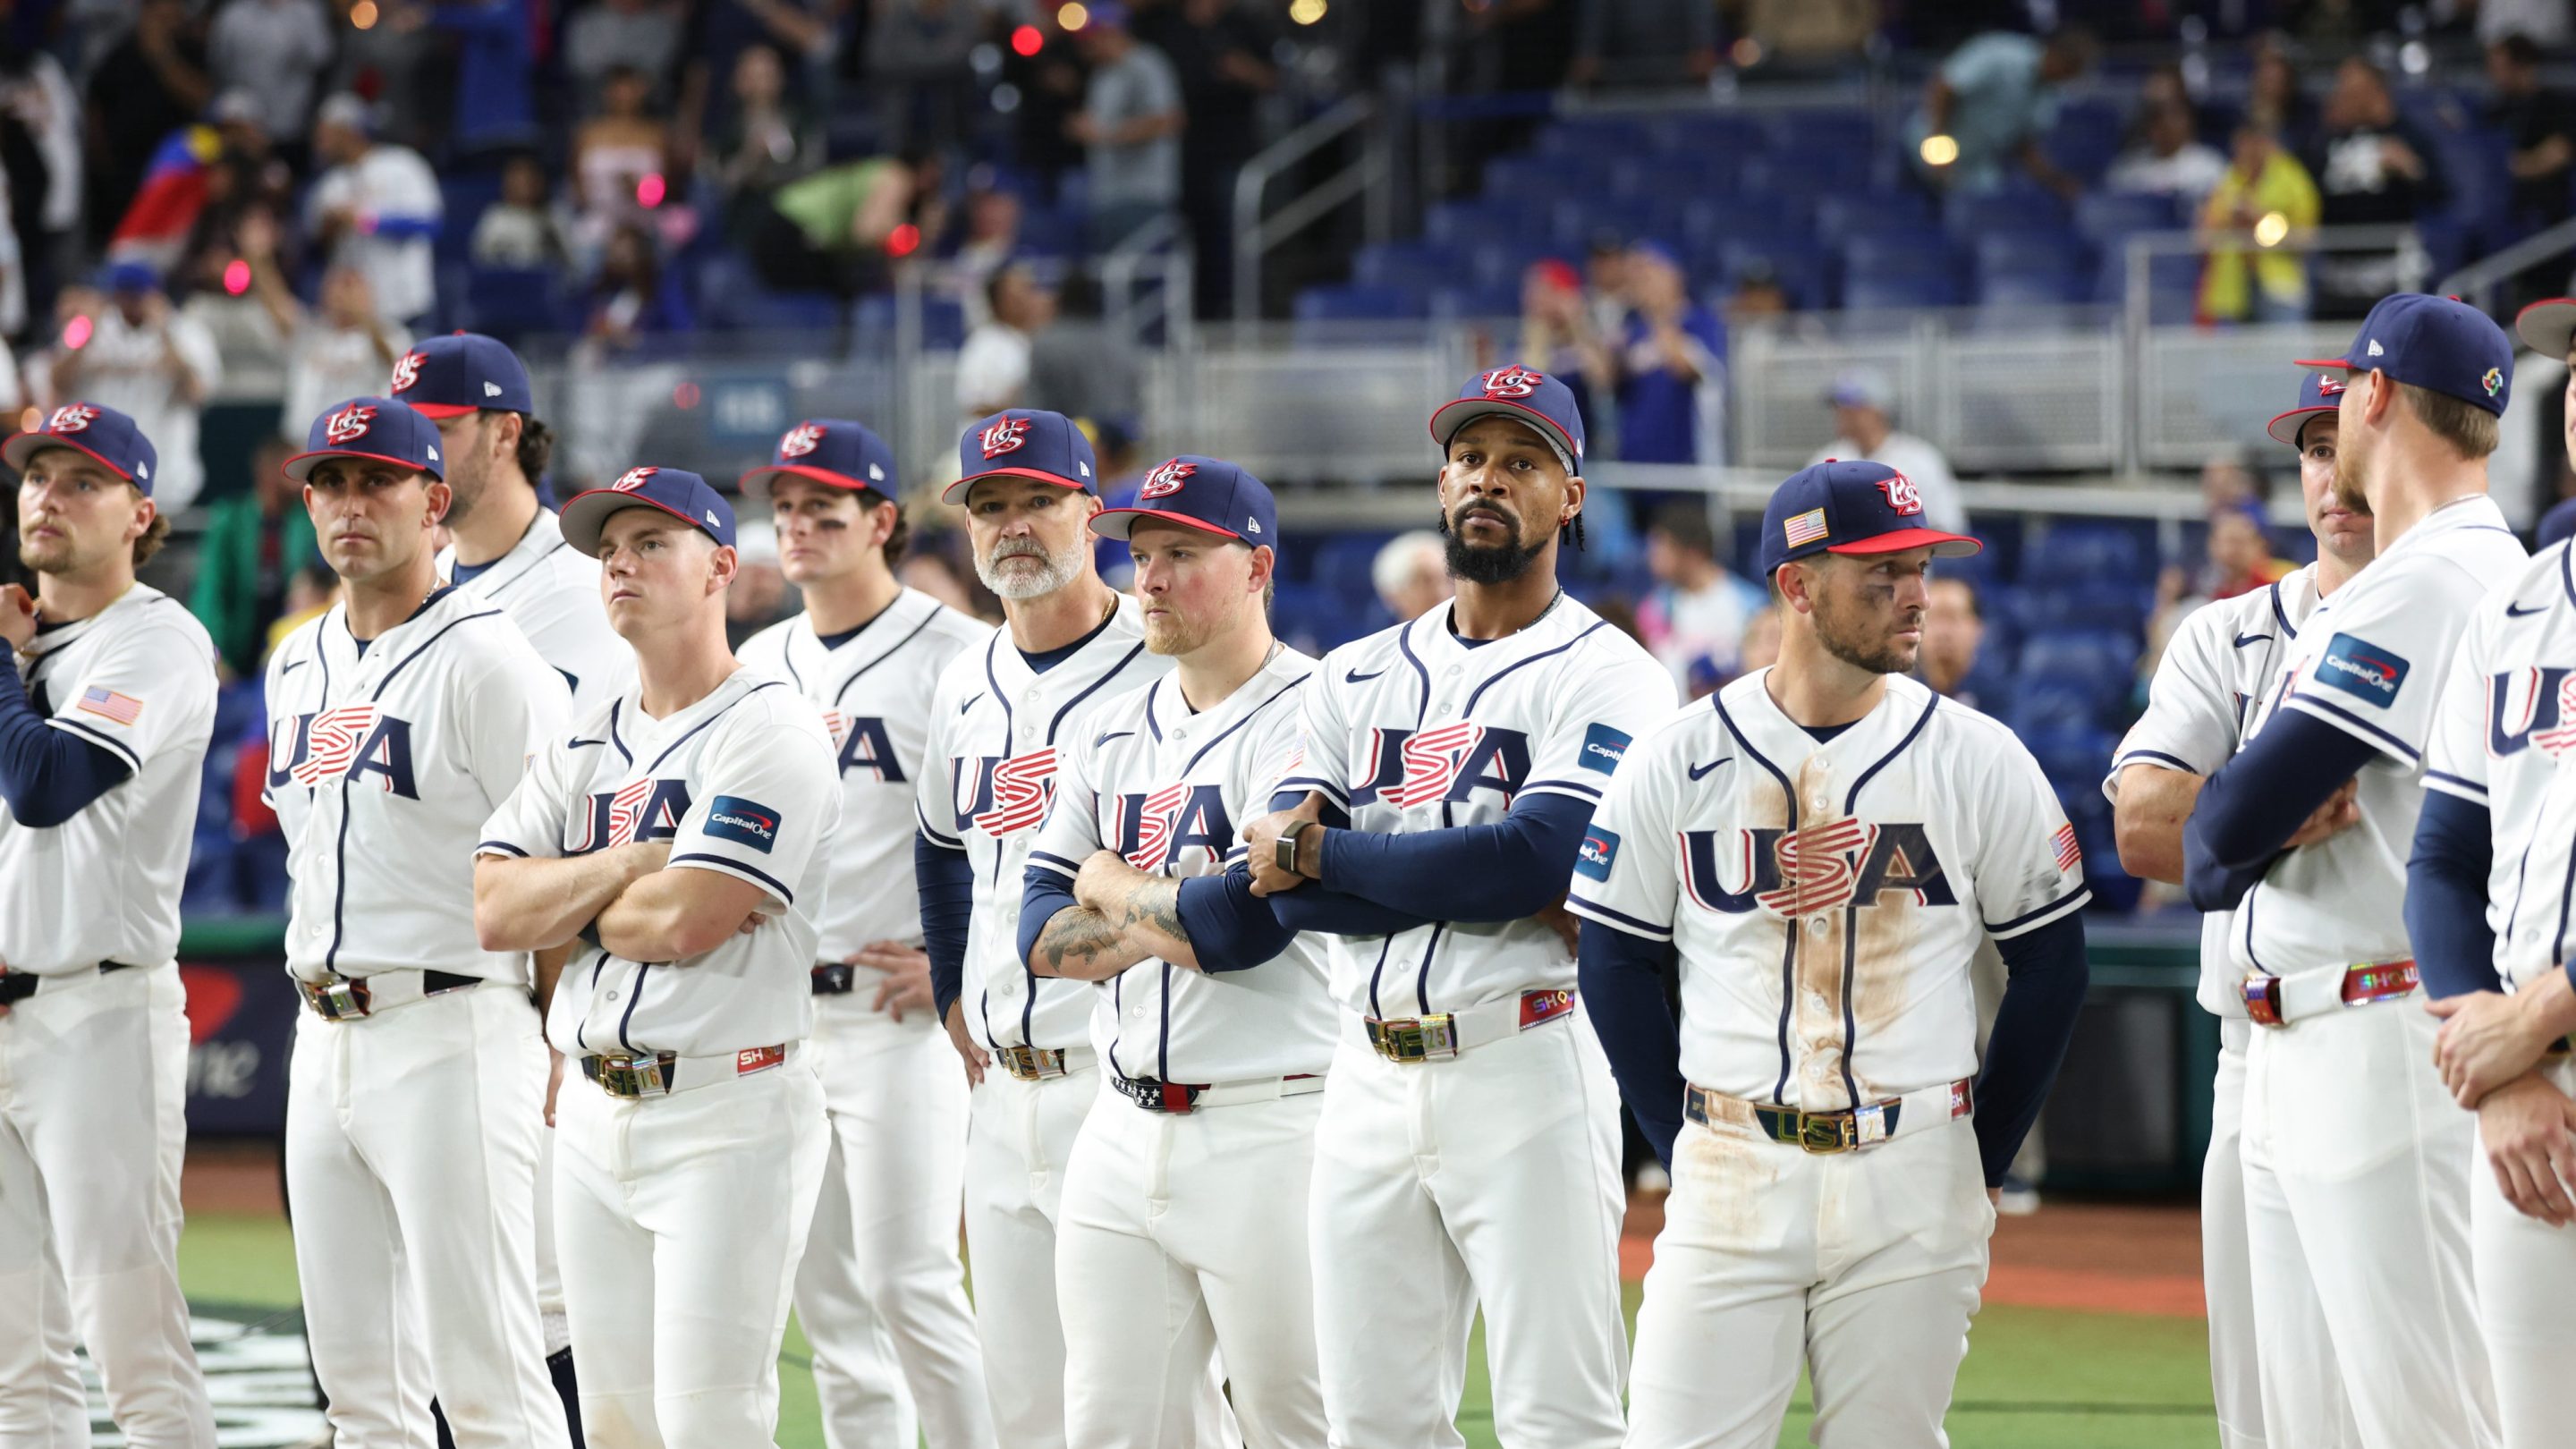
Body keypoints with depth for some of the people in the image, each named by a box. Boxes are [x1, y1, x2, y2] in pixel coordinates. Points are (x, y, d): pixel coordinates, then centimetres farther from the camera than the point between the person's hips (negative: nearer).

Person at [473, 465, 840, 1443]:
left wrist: (564, 903, 0)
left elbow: (684, 923, -18)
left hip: (728, 1113, -8)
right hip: (595, 1116, 8)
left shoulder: (767, 730, -8)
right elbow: (495, 911, 3)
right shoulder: (583, 747, 16)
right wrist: (634, 863, -9)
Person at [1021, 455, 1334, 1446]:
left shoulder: (1310, 720, -9)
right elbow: (1042, 935, 10)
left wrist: (1112, 888, -1)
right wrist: (1174, 917, -8)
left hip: (1268, 1131, -7)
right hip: (1123, 1132, 7)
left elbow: (1246, 925, -19)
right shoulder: (1112, 734, 16)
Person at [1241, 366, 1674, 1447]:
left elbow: (1538, 859, -17)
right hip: (1370, 1080, 6)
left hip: (1526, 1070, -6)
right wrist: (1468, 877, -11)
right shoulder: (1357, 676, 15)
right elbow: (1285, 889, 2)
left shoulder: (1603, 675, -2)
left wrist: (1324, 853, -8)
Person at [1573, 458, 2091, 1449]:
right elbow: (1616, 967, 8)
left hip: (1910, 1192, 0)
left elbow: (2051, 966, 7)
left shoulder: (1977, 761, 2)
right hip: (1732, 1183, 0)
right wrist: (1686, 1146, 3)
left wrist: (1978, 1167, 5)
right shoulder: (1677, 762, 2)